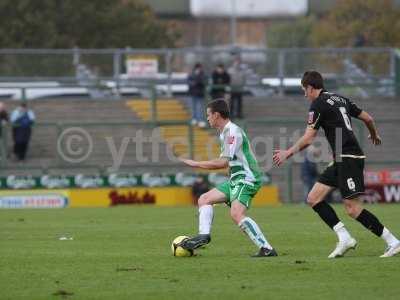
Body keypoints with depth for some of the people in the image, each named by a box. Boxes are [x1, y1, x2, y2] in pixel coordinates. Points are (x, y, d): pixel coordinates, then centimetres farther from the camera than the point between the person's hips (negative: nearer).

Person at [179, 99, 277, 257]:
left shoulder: (233, 132, -16)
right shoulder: (225, 132, 15)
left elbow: (223, 162, -20)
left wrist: (196, 164, -13)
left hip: (246, 179, -11)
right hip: (235, 180, 11)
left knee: (236, 214, -27)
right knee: (204, 199, 11)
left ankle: (266, 249, -28)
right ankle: (204, 235, -5)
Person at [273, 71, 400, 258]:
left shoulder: (318, 105, -8)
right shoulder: (340, 99, 17)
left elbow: (308, 138, -11)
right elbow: (367, 118, 23)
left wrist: (288, 153, 1)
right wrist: (374, 135, 43)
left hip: (348, 158, -9)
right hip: (341, 160, 9)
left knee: (352, 209, -11)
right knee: (314, 198, 7)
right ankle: (344, 238, 2)